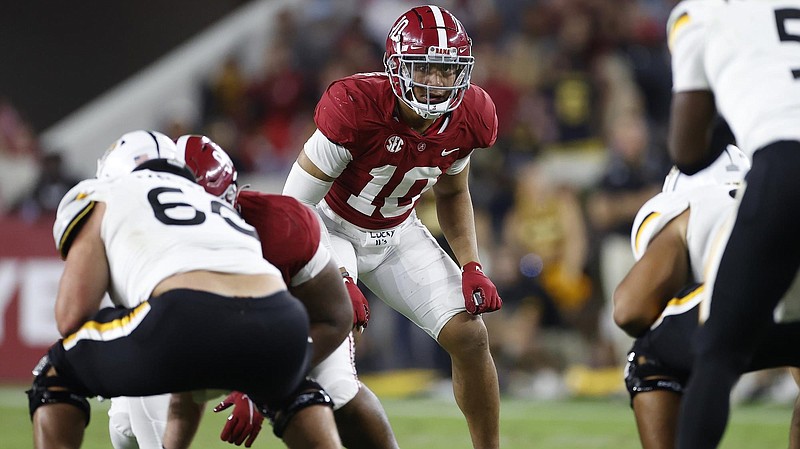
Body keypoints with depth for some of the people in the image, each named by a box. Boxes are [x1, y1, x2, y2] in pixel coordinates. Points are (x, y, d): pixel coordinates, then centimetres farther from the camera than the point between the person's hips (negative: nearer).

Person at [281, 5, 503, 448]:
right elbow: (294, 205, -27)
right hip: (330, 227, -5)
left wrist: (471, 267, -5)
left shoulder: (468, 118, -15)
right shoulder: (355, 108, -33)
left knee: (470, 336, -1)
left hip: (397, 232, 5)